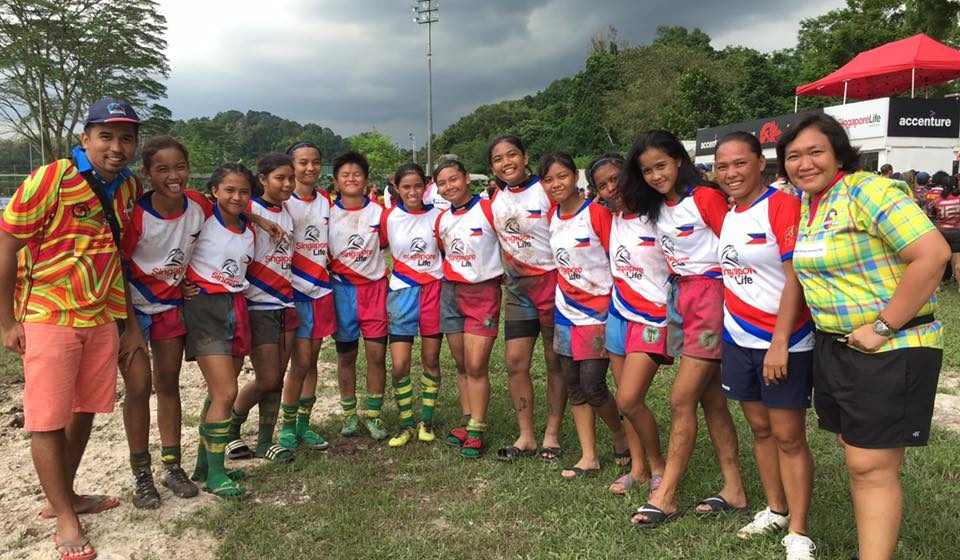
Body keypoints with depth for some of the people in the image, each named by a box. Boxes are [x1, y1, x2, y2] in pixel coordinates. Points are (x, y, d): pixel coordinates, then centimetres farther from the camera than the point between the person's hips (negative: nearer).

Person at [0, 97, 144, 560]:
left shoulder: (130, 188, 3)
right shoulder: (49, 179, -15)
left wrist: (131, 322, 10)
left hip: (102, 318, 6)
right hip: (48, 318, -6)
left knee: (85, 411, 15)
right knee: (48, 420, 1)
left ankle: (64, 496, 33)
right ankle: (64, 518, 15)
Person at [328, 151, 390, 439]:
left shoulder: (379, 212, 2)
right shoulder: (328, 213, 1)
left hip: (374, 289, 0)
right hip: (341, 290, 0)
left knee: (377, 354, -1)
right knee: (346, 356, 9)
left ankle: (373, 415, 13)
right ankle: (349, 415, 23)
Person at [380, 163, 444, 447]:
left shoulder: (437, 215, -3)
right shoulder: (388, 217, -3)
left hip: (433, 290, 0)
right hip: (402, 292, 0)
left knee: (431, 359, 9)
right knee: (400, 365, -4)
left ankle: (426, 421, 25)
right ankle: (406, 424, 15)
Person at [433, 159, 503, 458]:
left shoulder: (488, 209, -8)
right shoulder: (442, 219, 9)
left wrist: (501, 273, -4)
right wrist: (449, 274, 11)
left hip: (484, 293, -5)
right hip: (450, 293, 5)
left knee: (476, 366, -7)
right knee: (462, 365, 10)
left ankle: (476, 431, 2)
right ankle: (467, 421, 21)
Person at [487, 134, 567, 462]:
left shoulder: (546, 191, -12)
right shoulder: (496, 200, 6)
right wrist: (503, 272, 10)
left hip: (551, 281, -6)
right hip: (518, 287, 6)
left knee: (555, 362, 5)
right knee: (515, 361, 4)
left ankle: (552, 436, 17)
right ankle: (526, 437, 16)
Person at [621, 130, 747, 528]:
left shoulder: (704, 198, -11)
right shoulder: (656, 208, 12)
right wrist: (682, 295, 6)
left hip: (712, 297, -8)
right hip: (686, 300, 8)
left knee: (681, 400, -6)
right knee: (710, 399, 10)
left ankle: (665, 497, 3)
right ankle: (734, 490, 20)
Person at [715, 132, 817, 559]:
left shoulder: (782, 206, -13)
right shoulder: (726, 215, 9)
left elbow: (795, 277, -18)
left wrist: (780, 341, -21)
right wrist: (723, 331, 13)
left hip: (783, 341, -7)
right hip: (739, 340, 7)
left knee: (789, 436, 1)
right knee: (760, 429, 16)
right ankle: (775, 510, 31)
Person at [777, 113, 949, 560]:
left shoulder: (870, 192, -15)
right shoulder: (803, 206, 9)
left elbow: (933, 254, -23)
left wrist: (882, 327, -21)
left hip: (890, 350, -8)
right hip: (832, 346, 8)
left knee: (871, 466, -5)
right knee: (856, 456, 16)